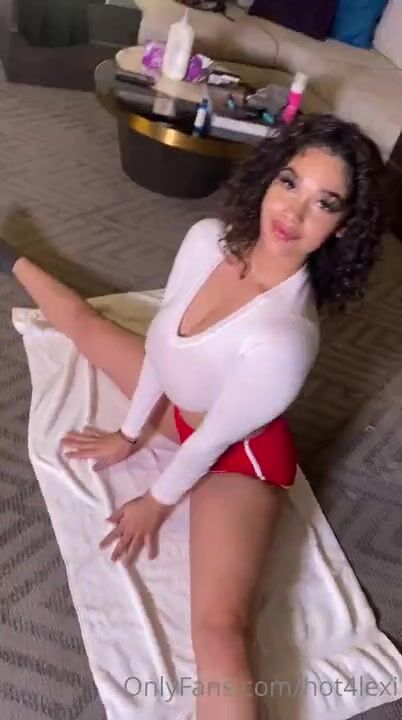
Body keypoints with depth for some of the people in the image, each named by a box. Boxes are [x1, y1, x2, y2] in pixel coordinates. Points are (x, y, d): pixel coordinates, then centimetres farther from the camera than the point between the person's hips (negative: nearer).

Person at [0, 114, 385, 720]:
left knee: (220, 628, -26)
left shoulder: (285, 336, -40)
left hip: (238, 454, -6)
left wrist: (157, 504, -9)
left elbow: (214, 441, -26)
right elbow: (162, 337, -7)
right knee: (79, 318, 26)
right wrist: (131, 434, 3)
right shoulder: (208, 239, -21)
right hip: (180, 405, 7)